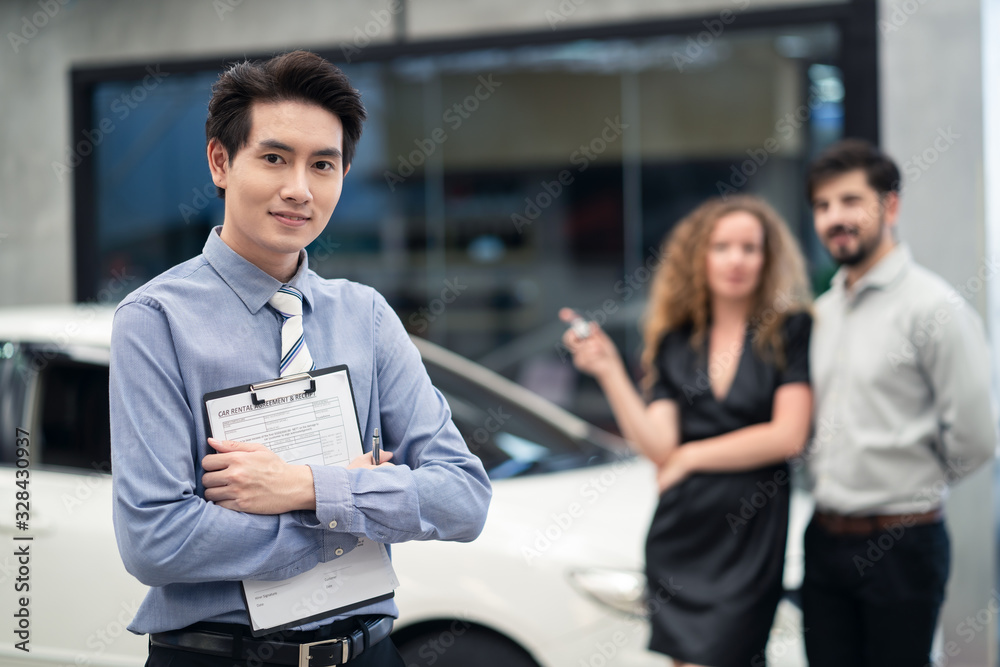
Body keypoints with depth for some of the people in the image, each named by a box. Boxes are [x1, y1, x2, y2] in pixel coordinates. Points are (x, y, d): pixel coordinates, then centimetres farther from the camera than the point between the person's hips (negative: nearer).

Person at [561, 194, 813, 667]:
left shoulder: (790, 330, -1)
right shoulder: (675, 342, 9)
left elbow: (788, 436, -10)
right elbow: (658, 446, -2)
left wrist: (690, 456, -3)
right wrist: (609, 372, -11)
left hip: (750, 536, -4)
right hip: (679, 534, 4)